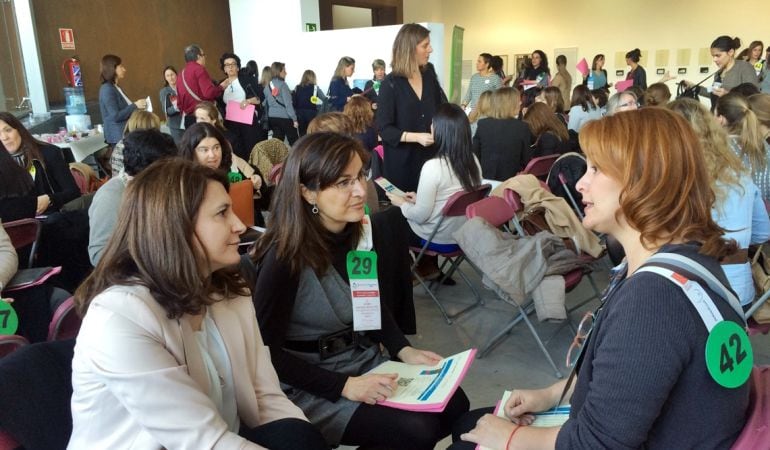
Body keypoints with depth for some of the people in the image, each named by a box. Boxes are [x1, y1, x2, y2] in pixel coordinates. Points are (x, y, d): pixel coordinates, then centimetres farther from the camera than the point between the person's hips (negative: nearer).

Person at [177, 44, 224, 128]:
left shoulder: (182, 74, 16)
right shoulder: (199, 69, -7)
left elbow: (179, 103, 18)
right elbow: (209, 92, -19)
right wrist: (221, 87, -2)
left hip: (188, 118, 8)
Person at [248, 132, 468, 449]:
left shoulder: (366, 232, -2)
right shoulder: (286, 256, -23)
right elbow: (269, 352, -19)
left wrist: (403, 350, -4)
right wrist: (345, 386, -24)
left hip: (364, 359, 7)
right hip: (307, 385, -7)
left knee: (454, 406, -6)